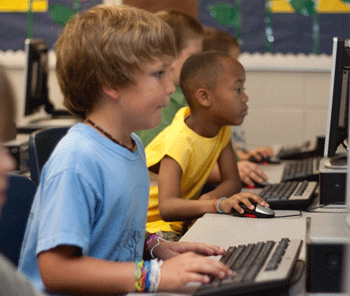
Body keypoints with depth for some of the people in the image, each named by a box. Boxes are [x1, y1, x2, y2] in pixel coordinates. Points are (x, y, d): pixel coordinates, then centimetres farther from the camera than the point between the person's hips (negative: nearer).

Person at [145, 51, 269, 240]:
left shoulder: (221, 129, 1)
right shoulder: (179, 142, -27)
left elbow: (232, 181, 2)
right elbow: (167, 207, -38)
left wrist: (208, 199, -20)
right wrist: (218, 204, -52)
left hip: (180, 224, 9)